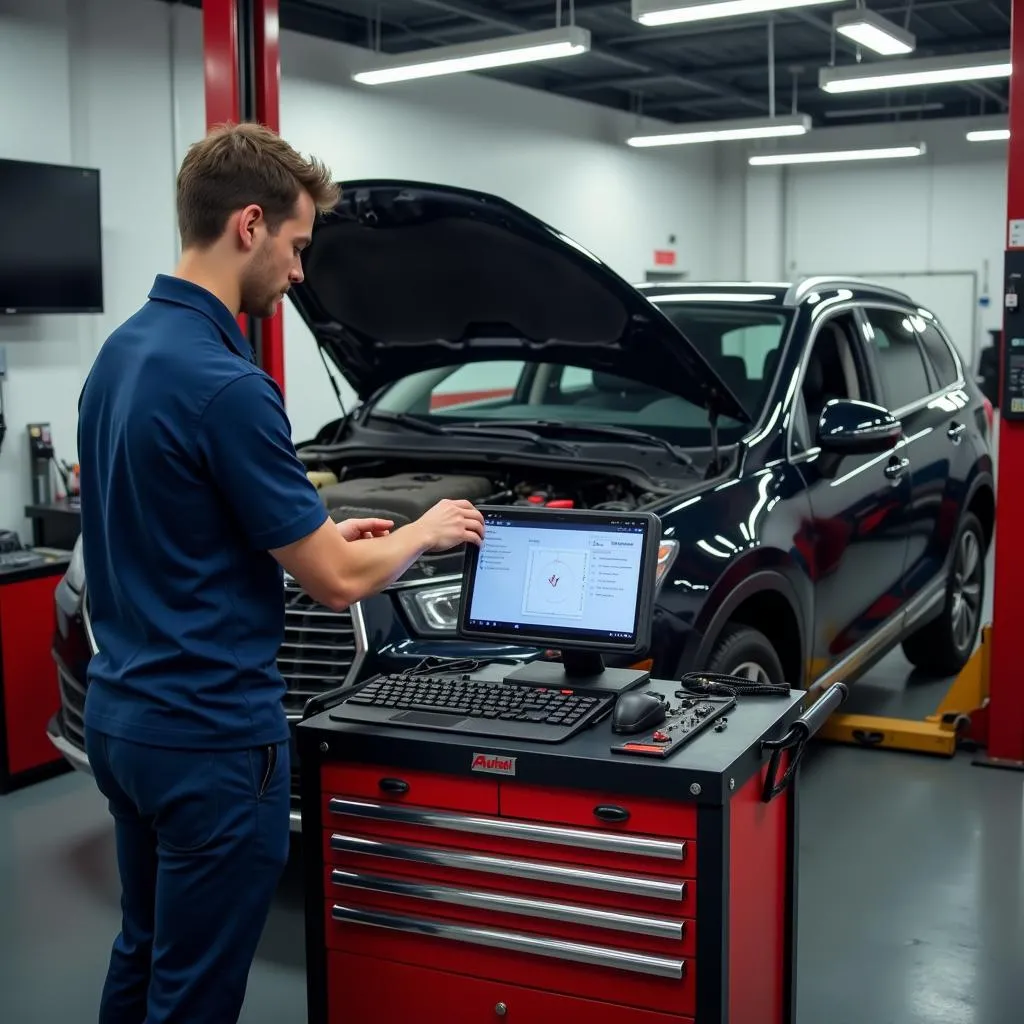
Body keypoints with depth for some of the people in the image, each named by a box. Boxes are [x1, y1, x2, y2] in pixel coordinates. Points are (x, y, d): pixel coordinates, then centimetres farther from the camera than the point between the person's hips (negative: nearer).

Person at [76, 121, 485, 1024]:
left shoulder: (122, 352, 6)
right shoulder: (224, 383, -23)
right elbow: (337, 580, -17)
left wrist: (318, 532, 15)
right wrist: (424, 534, 2)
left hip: (121, 712, 10)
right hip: (209, 733, -9)